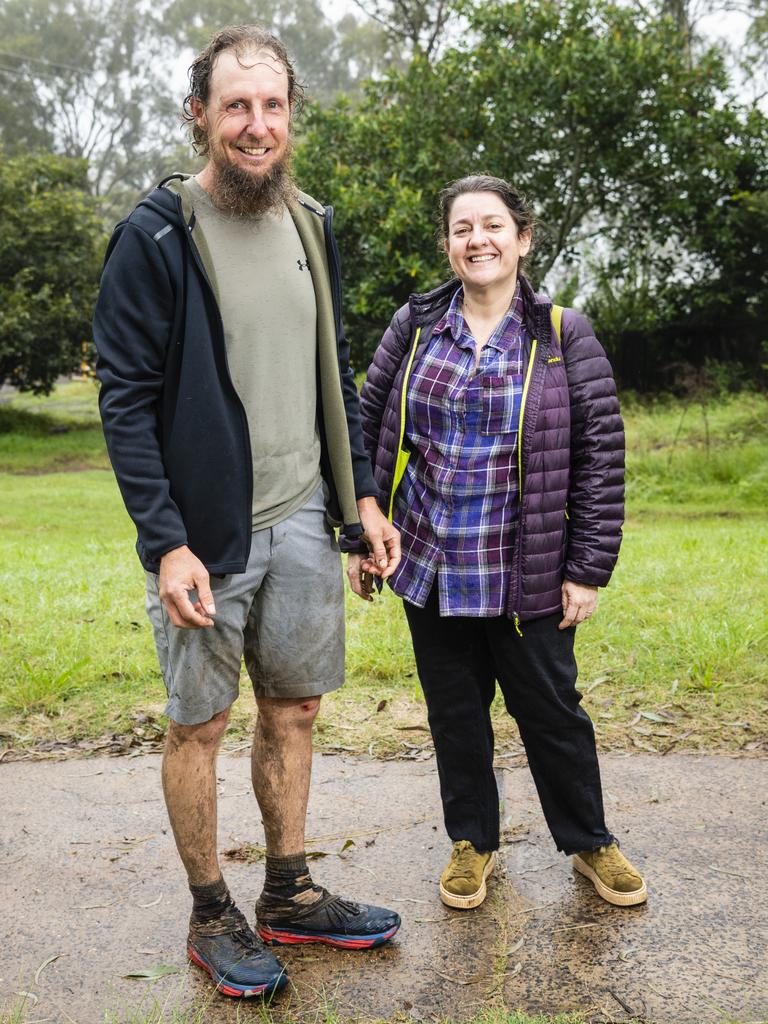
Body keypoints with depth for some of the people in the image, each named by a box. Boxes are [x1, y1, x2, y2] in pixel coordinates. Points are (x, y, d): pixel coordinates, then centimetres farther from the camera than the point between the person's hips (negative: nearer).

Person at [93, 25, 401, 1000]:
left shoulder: (310, 226, 9)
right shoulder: (156, 235, -9)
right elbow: (126, 398, -12)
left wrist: (362, 493, 10)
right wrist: (165, 542, -19)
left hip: (302, 521, 6)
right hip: (205, 528, -5)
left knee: (293, 708, 14)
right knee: (199, 723, 7)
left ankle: (288, 896, 30)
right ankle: (211, 916, 25)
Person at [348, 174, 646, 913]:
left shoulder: (563, 336, -3)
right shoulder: (414, 326, 2)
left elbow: (601, 455, -4)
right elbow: (369, 430, 7)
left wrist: (589, 569, -7)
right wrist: (360, 538, 5)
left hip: (526, 574, -2)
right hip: (428, 566, 2)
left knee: (551, 711, 11)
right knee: (454, 712, 15)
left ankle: (589, 842, 34)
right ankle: (472, 842, 35)